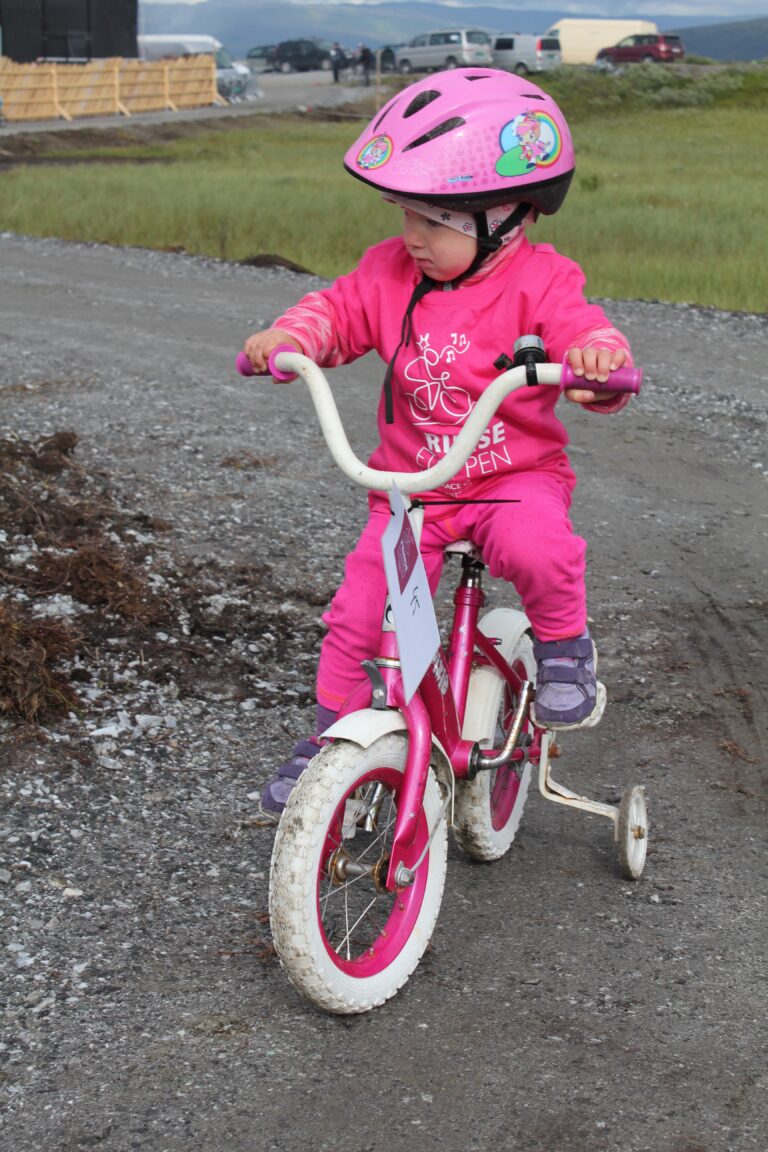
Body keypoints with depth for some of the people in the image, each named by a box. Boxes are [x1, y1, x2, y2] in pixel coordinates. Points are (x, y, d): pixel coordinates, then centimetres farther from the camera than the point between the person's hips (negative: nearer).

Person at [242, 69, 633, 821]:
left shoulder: (540, 284, -12)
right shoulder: (390, 271, 0)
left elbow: (588, 338, -21)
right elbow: (338, 312, 6)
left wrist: (597, 360, -45)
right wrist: (287, 337, -16)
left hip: (516, 474, -3)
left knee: (536, 548, -35)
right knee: (357, 606, -4)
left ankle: (564, 644, -3)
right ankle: (327, 733, 18)